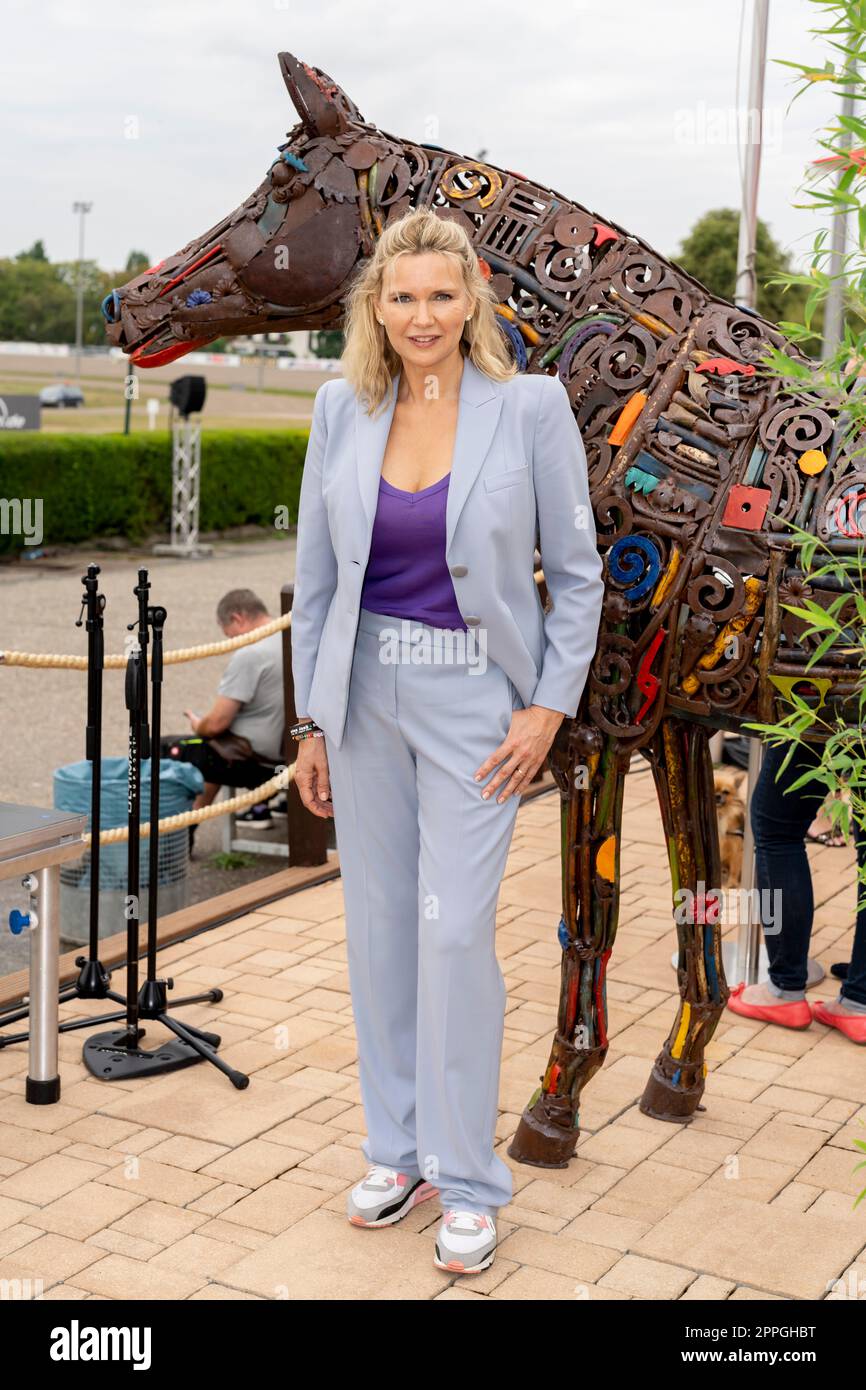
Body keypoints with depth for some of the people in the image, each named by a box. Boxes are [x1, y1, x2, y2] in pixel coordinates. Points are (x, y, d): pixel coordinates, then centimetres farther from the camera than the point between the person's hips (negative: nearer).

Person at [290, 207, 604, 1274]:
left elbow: (576, 573, -1)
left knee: (455, 930, -6)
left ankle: (467, 1181, 11)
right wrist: (310, 718, 6)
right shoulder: (342, 408, 2)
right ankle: (399, 1148, 27)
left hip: (473, 697, -3)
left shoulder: (531, 406, -7)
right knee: (377, 926, 10)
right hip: (364, 695, 4)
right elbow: (314, 574, 7)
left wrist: (550, 707, -8)